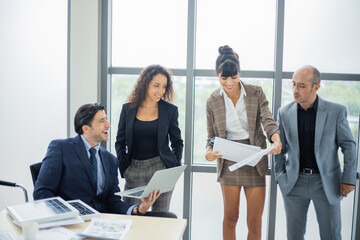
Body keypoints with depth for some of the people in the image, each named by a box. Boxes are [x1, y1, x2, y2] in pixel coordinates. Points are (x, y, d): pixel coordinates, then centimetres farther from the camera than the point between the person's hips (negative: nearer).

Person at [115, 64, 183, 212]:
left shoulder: (170, 110, 2)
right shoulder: (128, 109, 4)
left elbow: (177, 143, 10)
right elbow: (120, 142, 10)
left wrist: (175, 168, 0)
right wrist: (124, 168, 1)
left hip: (161, 168, -1)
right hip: (134, 170, 1)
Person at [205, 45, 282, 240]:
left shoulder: (256, 93, -1)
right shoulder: (213, 101, 0)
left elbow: (267, 120, -13)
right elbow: (212, 136, 3)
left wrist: (276, 139, -34)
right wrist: (209, 151, -19)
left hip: (255, 160, 0)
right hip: (229, 162, 0)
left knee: (255, 222, 4)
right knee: (230, 217, 10)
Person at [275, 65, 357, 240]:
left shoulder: (336, 111, -7)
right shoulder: (284, 113, -1)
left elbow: (348, 146, 1)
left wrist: (348, 179, -2)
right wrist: (280, 178, 5)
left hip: (326, 183, -1)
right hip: (294, 183, 2)